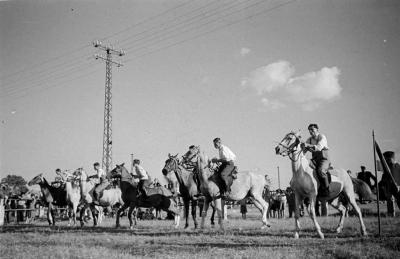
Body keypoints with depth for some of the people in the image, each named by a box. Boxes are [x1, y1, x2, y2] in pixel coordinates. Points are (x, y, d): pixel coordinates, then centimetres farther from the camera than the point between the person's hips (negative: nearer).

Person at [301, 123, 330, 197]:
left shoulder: (322, 137, -7)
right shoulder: (309, 139, 12)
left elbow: (319, 147, -25)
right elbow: (304, 150, 9)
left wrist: (308, 145, -38)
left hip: (324, 159, -7)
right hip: (314, 160, 7)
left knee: (321, 171, -35)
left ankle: (327, 190, -20)